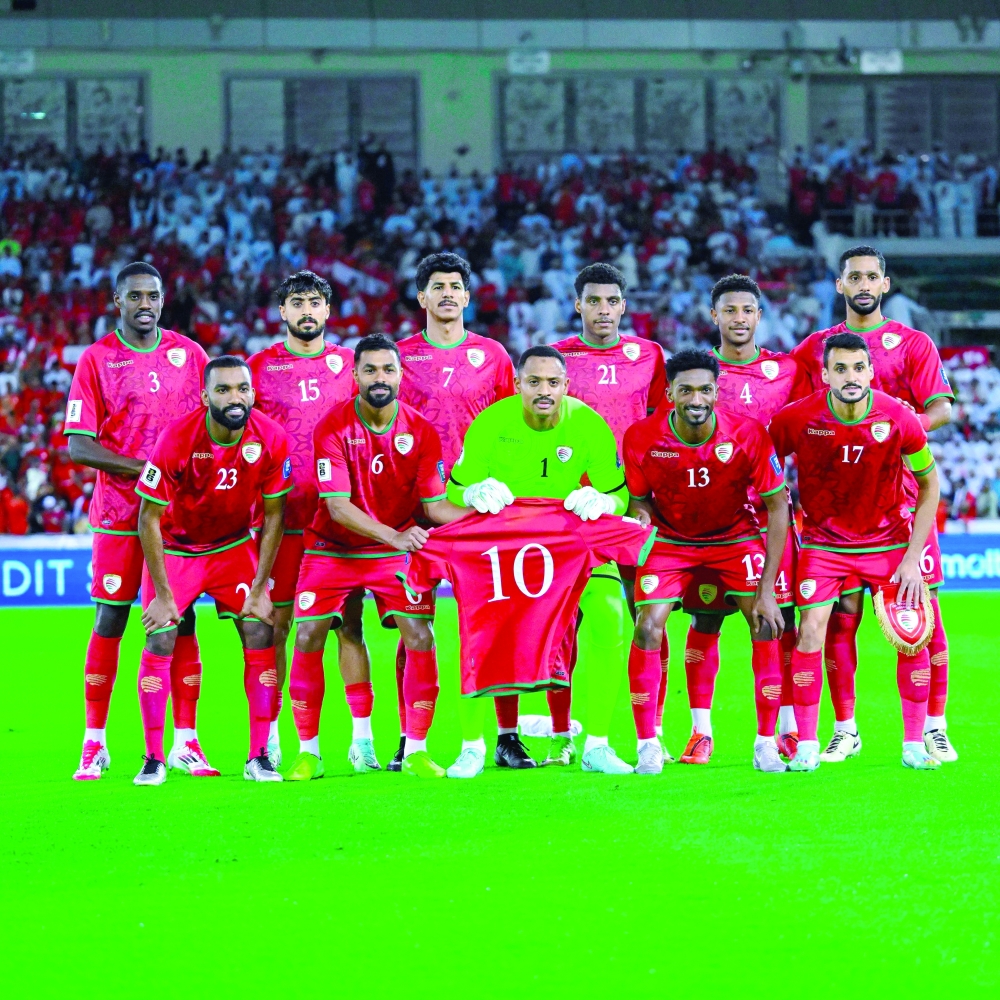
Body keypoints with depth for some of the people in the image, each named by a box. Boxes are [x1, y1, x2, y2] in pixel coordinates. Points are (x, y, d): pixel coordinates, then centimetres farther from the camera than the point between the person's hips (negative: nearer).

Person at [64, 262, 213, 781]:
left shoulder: (189, 354, 8)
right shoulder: (96, 360, -2)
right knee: (110, 620, -2)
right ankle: (94, 744, 5)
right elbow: (78, 446, -7)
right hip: (120, 513, -2)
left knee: (181, 620, 1)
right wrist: (146, 469, -16)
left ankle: (185, 742, 6)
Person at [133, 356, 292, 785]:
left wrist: (260, 588, -10)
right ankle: (153, 759, -2)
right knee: (161, 640, -12)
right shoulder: (178, 440, -28)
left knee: (260, 634, -9)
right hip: (175, 547, -2)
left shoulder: (271, 440, -20)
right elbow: (149, 519, -19)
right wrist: (163, 594, -18)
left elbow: (273, 517, -8)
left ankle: (259, 757, -2)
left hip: (234, 547, 2)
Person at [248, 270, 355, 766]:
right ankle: (270, 735, 4)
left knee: (349, 621, 0)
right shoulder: (260, 366, 6)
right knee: (275, 622, -1)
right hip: (281, 513, -1)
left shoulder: (349, 363, 11)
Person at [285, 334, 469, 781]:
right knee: (308, 638, -9)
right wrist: (394, 536, -36)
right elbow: (337, 507, -23)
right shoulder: (332, 428, -16)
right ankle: (308, 752, 3)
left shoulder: (421, 432, -7)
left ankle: (416, 749, -5)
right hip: (332, 549, -1)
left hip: (396, 548, 1)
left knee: (420, 636, -14)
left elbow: (434, 505, -6)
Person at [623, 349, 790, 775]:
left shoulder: (749, 435, -24)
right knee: (648, 627, -15)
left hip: (736, 535, 0)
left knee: (766, 624, -14)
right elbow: (639, 500, -3)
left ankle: (767, 744, -3)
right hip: (670, 538, 0)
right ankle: (648, 745, -3)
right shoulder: (642, 439, -21)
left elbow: (777, 507, -16)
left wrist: (767, 589, -19)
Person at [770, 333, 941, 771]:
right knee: (810, 632, -13)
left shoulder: (899, 419, -17)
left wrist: (913, 557, -8)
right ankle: (806, 745, -3)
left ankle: (914, 744, 7)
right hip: (824, 542, -1)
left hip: (888, 540, 1)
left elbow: (929, 485, -4)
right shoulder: (796, 419, -18)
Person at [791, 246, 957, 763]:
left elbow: (941, 410, -4)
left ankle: (934, 728, -2)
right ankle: (844, 729, 8)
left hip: (903, 492, -2)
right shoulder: (815, 348, 14)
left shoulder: (913, 345, 7)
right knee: (839, 613, 0)